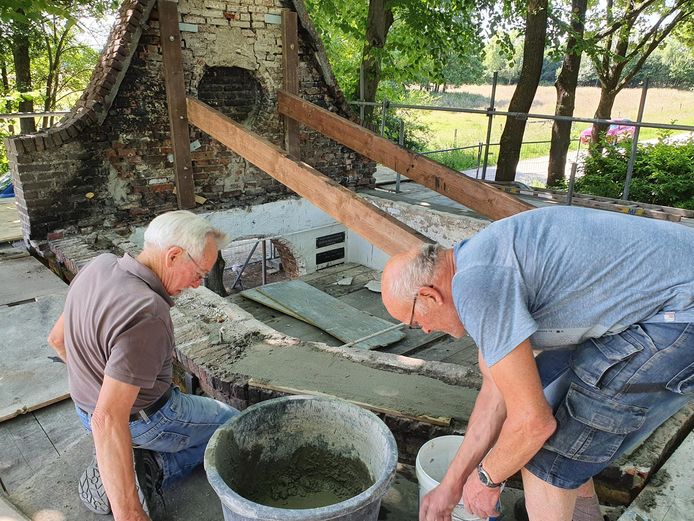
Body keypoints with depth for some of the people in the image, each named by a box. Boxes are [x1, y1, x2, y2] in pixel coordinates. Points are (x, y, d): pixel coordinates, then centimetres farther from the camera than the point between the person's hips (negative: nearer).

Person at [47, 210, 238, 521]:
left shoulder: (100, 265, -11)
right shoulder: (147, 316, -37)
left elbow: (57, 339, 5)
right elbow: (108, 420, -39)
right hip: (143, 420, -7)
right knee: (232, 423, 15)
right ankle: (154, 468, -4)